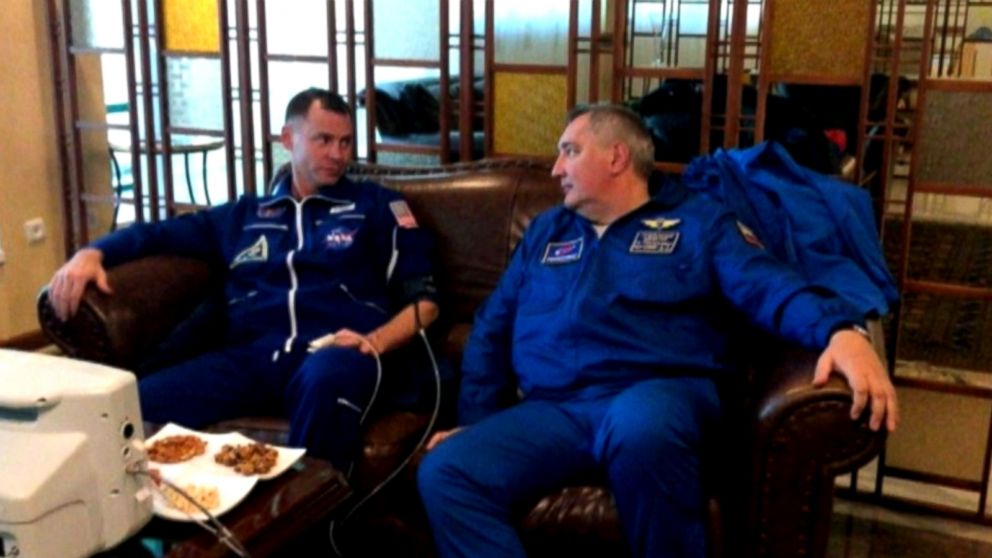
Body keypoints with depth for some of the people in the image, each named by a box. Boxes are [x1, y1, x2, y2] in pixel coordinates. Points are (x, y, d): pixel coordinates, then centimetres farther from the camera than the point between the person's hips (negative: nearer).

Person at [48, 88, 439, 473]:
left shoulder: (375, 206, 19)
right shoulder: (245, 216, 29)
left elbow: (424, 299, 12)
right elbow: (157, 233, 31)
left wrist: (375, 343, -7)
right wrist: (91, 254, 11)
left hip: (332, 353, -2)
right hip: (251, 355, 3)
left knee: (329, 377, -42)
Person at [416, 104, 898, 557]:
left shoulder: (698, 221, 14)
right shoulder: (545, 231, 27)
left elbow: (770, 286, -2)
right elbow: (492, 329, 25)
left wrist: (841, 330, -23)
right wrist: (475, 421, 11)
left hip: (661, 393, -4)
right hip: (551, 411, 4)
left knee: (640, 428, -40)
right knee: (446, 473, -22)